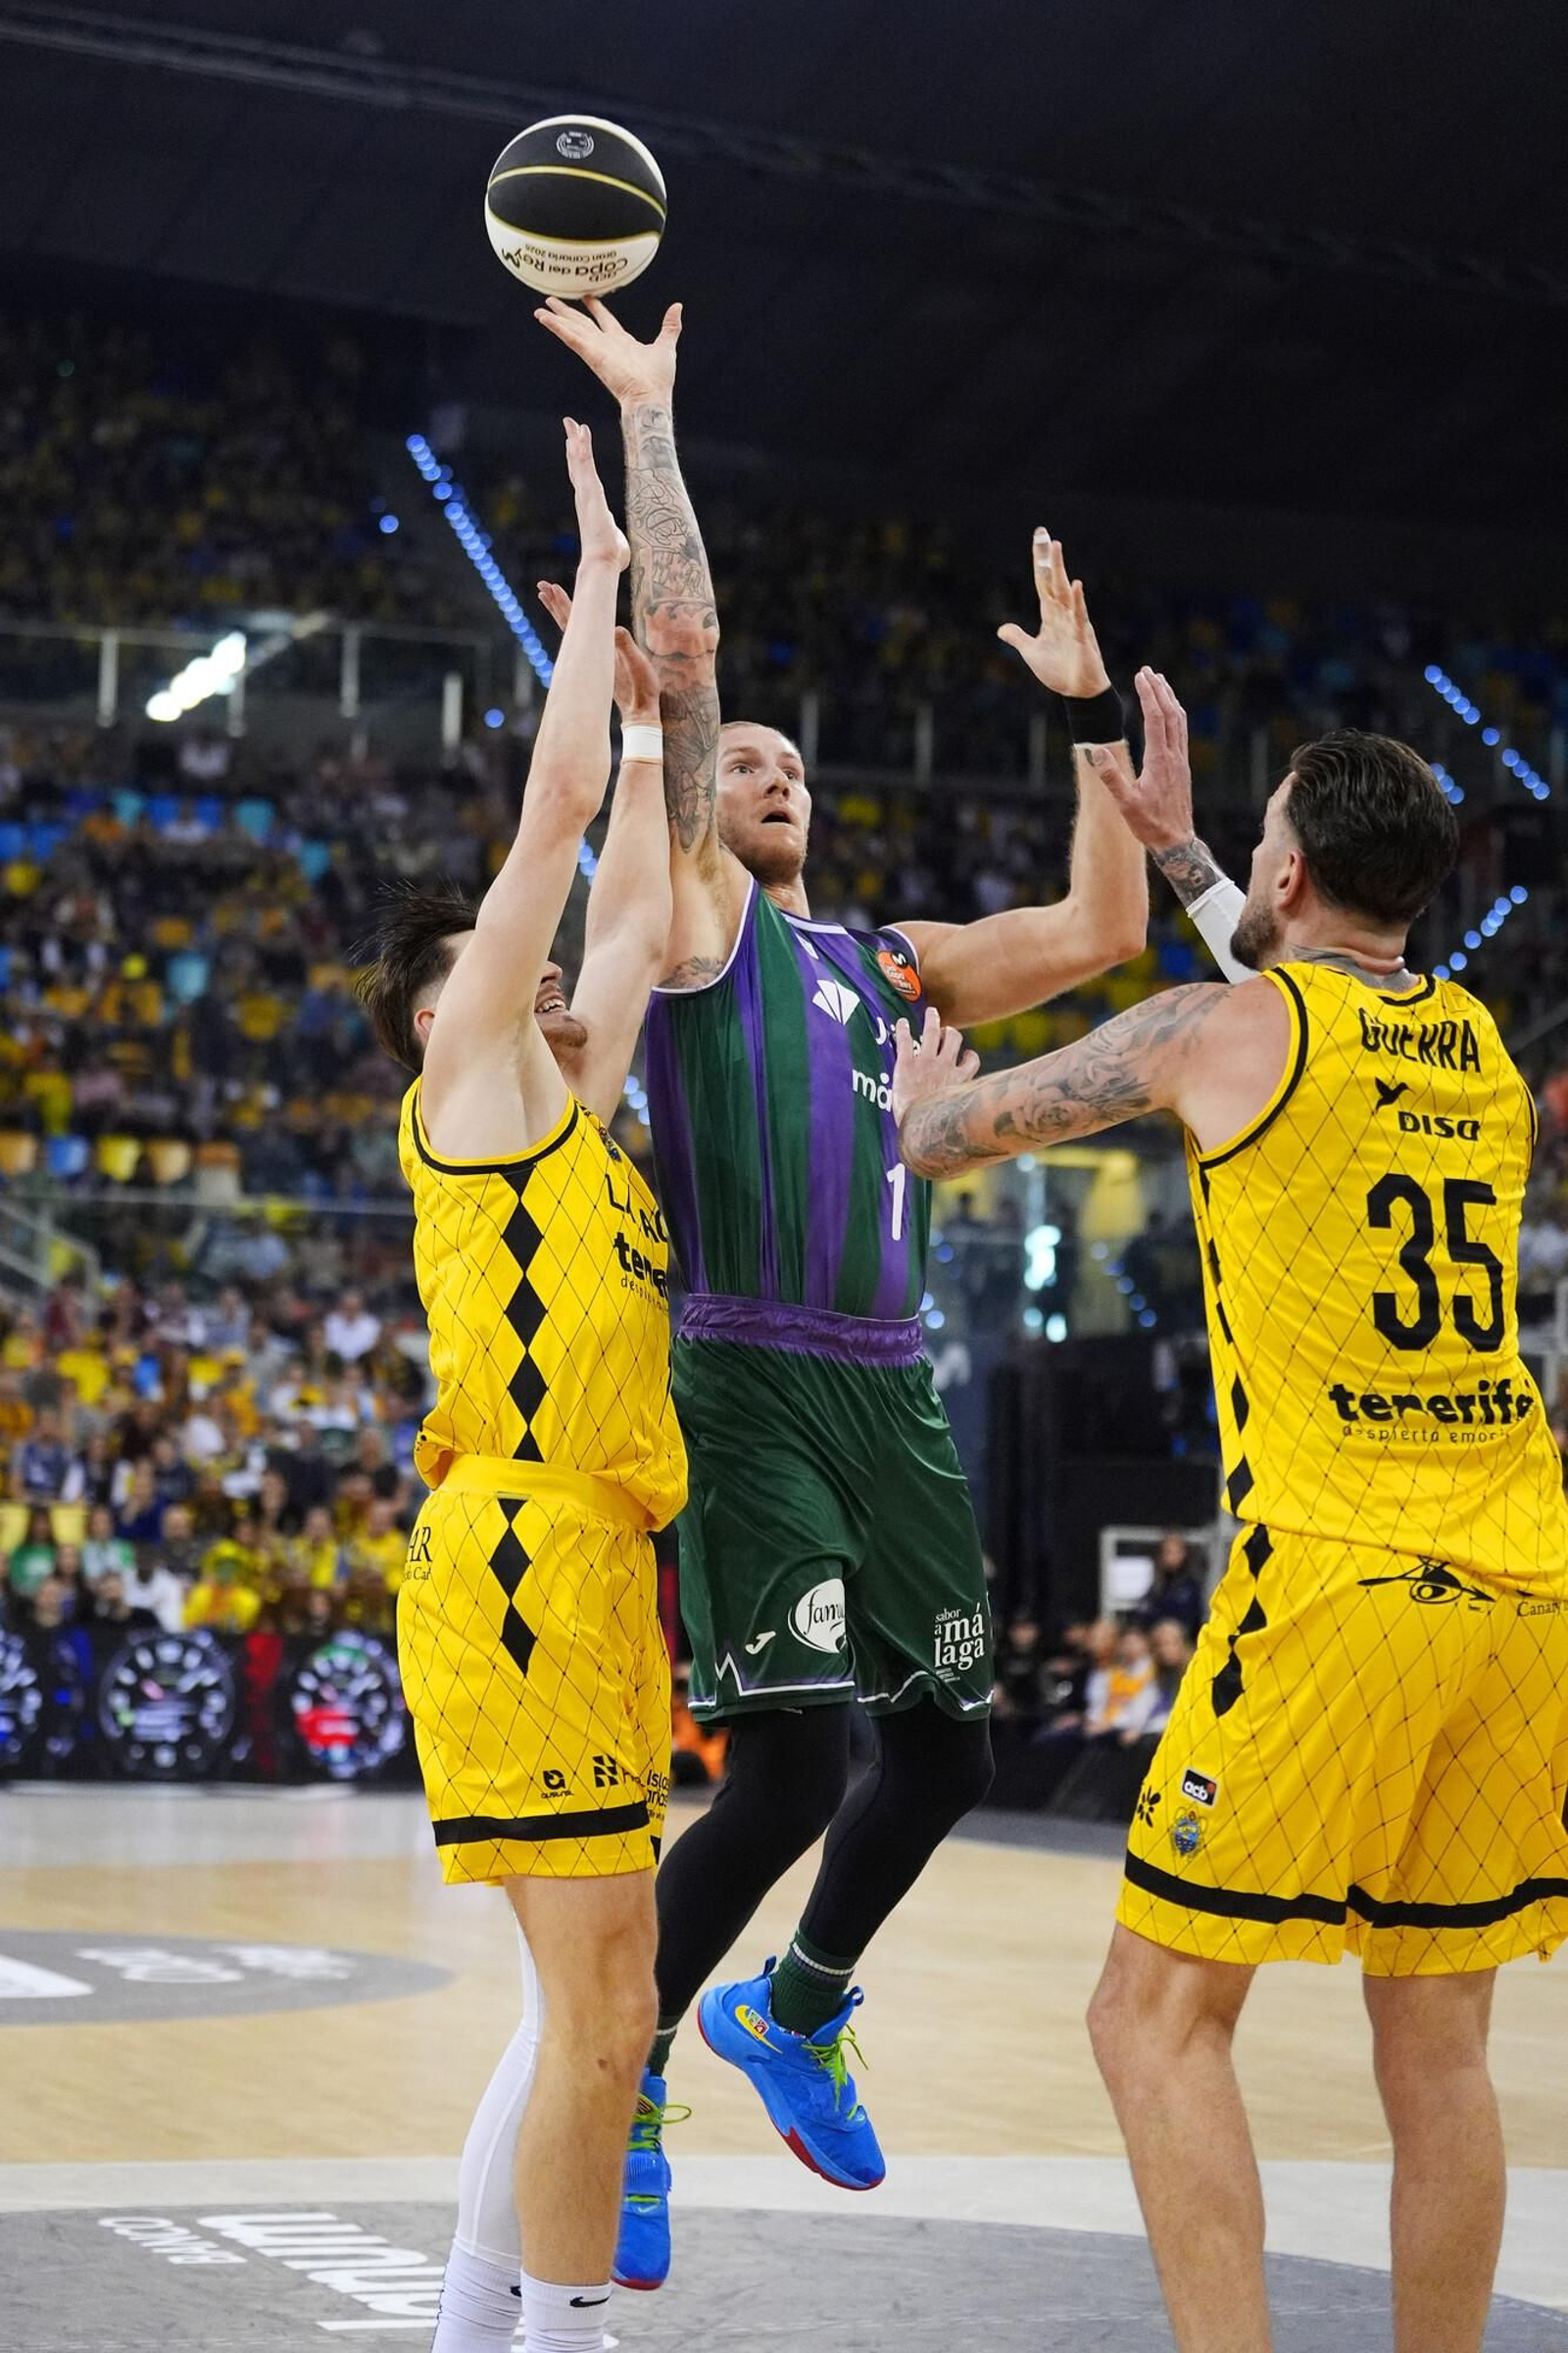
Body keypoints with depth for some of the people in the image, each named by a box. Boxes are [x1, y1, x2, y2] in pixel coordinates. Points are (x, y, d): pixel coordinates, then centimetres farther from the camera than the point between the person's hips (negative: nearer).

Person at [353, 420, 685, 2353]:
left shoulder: (569, 1105, 22)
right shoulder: (467, 1075, 1)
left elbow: (631, 907, 30)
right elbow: (553, 800, 0)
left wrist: (647, 718, 32)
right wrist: (597, 569, 8)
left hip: (596, 1570, 9)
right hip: (521, 1557, -9)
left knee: (597, 1994, 11)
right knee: (602, 1998, -11)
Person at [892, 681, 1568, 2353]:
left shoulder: (1220, 1028, -3)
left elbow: (937, 1137, 10)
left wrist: (915, 1098, 32)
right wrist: (1176, 845, 45)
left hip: (1339, 1583, -6)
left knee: (1158, 2018, 2)